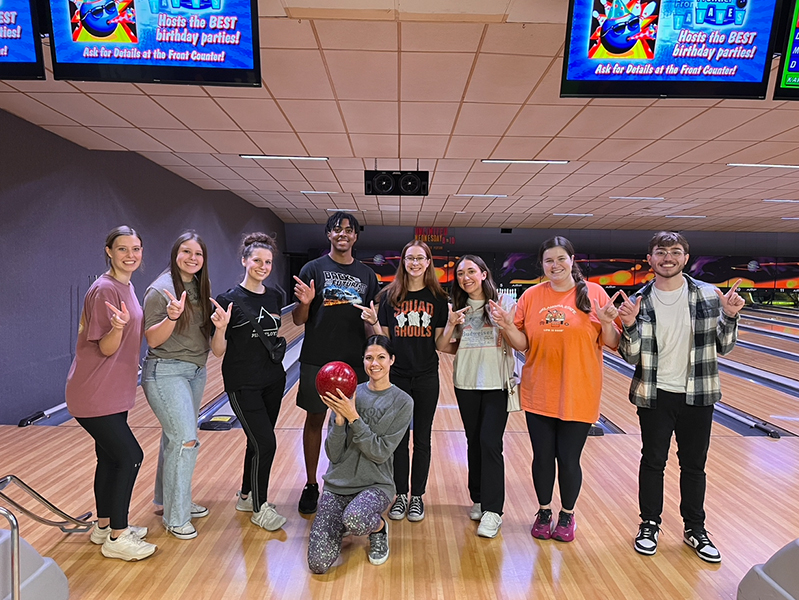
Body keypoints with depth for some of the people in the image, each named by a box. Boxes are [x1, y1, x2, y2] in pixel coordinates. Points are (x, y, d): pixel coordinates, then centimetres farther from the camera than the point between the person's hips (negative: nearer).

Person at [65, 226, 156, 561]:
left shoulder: (127, 287, 8)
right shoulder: (104, 289, -19)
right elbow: (106, 348, -18)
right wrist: (117, 326, -37)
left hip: (113, 391, 9)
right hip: (95, 394, -9)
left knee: (110, 458, 17)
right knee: (130, 457, -4)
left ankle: (104, 526, 33)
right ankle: (117, 538, 11)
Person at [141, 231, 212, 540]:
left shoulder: (199, 287, 8)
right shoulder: (160, 289, -13)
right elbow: (152, 340, -14)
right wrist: (172, 316, -29)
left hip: (196, 371, 7)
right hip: (166, 372, -7)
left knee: (175, 438, 16)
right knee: (186, 440, -10)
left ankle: (168, 499, 33)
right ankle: (175, 517, 5)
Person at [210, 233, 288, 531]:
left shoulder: (275, 296, 4)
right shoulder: (230, 299, -12)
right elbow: (218, 351, -12)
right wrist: (220, 327, -27)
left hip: (273, 379, 6)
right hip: (243, 384, -6)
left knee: (259, 441, 16)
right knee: (265, 443, -5)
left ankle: (247, 495, 38)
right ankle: (259, 508, 17)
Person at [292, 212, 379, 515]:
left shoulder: (367, 275, 8)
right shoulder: (313, 269, 0)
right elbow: (298, 320, -2)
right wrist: (304, 303, -21)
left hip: (355, 361, 2)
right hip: (317, 360, -2)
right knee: (315, 420, 8)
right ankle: (311, 485, 24)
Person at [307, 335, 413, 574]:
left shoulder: (402, 402, -6)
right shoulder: (348, 395, -1)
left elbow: (381, 453, -14)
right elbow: (333, 454, -4)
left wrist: (353, 417, -22)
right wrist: (339, 418, -21)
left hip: (376, 485, -2)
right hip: (338, 484, 3)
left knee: (355, 519, -36)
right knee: (318, 563, -10)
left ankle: (379, 527, 1)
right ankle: (341, 522, 22)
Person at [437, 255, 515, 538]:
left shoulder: (504, 302, -2)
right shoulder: (458, 307, 9)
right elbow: (444, 347, 7)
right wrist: (451, 325, -9)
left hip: (496, 382, -4)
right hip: (466, 382, 4)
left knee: (490, 442, -8)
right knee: (474, 441, 11)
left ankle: (492, 510, 3)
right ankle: (479, 499, 27)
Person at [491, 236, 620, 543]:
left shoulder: (594, 293, -3)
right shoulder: (531, 296, 1)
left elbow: (612, 344, -1)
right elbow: (523, 344, 4)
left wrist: (607, 323, -20)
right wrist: (507, 326, -14)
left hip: (578, 395, -2)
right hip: (538, 394, 2)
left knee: (569, 460, 7)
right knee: (542, 457, 11)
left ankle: (567, 515, 33)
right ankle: (544, 512, 35)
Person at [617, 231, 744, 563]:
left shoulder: (709, 295, -4)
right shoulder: (638, 302, -6)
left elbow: (723, 347, 2)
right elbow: (631, 357, -6)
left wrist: (729, 316, -14)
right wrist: (630, 326, -23)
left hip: (697, 394, 1)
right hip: (654, 395, -1)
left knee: (694, 464, 15)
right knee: (653, 461, 11)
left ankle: (695, 528, 33)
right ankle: (649, 523, 29)